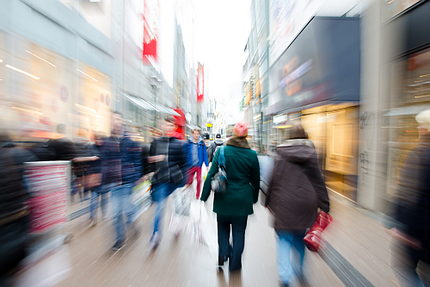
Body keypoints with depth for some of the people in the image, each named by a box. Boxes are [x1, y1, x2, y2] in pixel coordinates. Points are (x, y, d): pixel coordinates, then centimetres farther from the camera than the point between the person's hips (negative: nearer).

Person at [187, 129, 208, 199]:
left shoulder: (202, 143, -3)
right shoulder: (188, 143, -5)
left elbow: (205, 154, -1)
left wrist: (207, 165, -3)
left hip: (199, 165, 0)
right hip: (190, 165, 0)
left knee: (199, 181, 8)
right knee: (189, 181, 6)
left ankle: (197, 195, 29)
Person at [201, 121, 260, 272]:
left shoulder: (221, 151, -11)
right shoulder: (252, 155, -7)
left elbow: (211, 174, -10)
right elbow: (255, 180, 3)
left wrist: (204, 195, -1)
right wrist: (254, 197, 19)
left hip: (223, 198, 0)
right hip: (242, 199, 1)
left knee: (223, 226, 26)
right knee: (239, 231, 19)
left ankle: (223, 253, 27)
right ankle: (235, 264, 33)